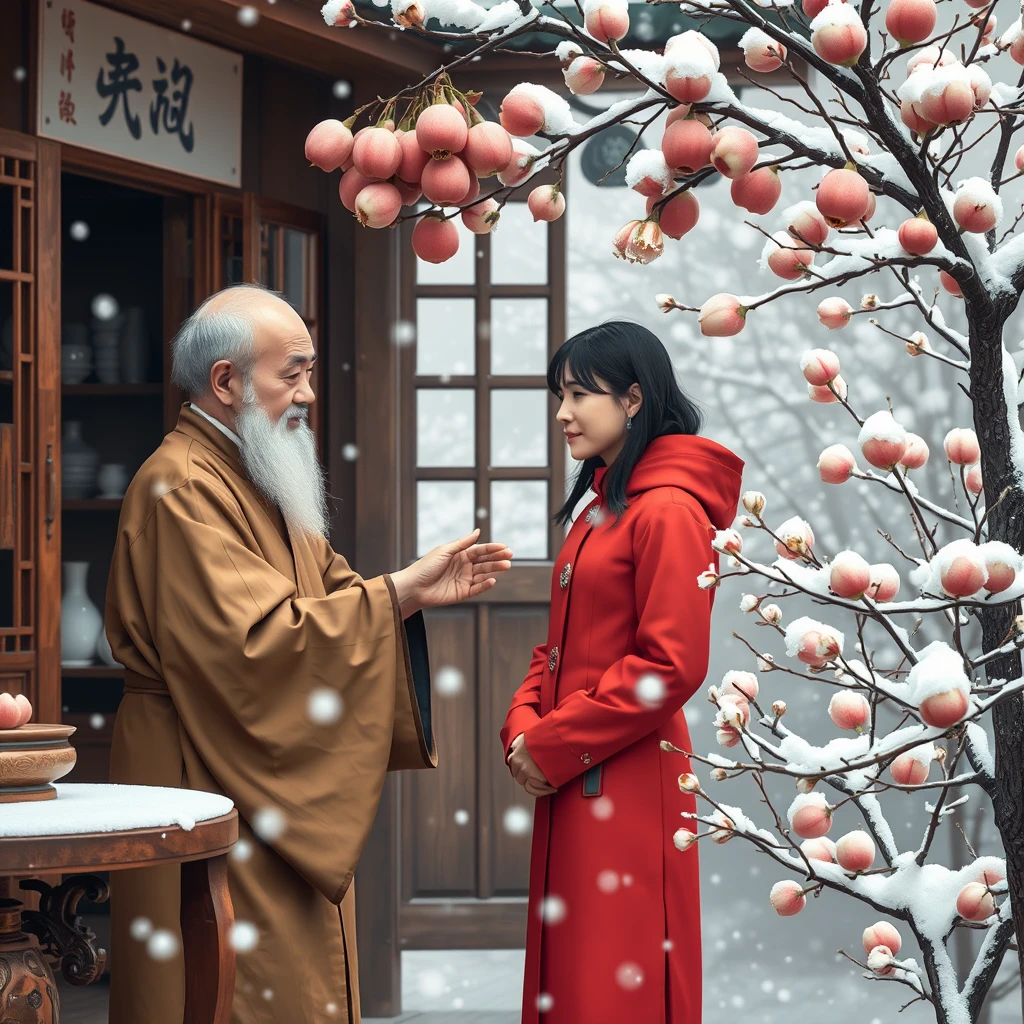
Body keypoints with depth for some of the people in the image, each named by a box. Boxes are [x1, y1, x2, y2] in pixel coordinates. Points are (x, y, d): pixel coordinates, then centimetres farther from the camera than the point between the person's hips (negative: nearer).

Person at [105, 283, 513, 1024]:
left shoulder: (262, 483, 17)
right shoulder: (183, 488, -17)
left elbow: (326, 596, 16)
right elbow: (255, 642, -25)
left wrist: (415, 593, -3)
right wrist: (395, 593, -20)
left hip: (287, 805, 10)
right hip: (214, 797, -10)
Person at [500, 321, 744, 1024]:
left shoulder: (667, 511, -14)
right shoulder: (598, 508, 17)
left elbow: (672, 666, -19)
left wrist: (552, 747, -14)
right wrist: (524, 726, 1)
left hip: (627, 789, -9)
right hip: (570, 784, 9)